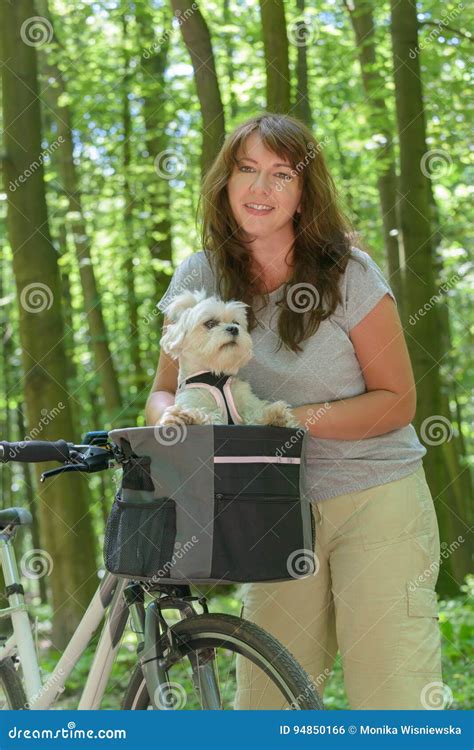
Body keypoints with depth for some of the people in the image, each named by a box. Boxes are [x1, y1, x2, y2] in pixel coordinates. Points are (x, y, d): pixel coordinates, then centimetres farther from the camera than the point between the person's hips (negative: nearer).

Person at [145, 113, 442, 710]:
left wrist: (304, 418, -21)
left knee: (392, 704, -9)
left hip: (377, 501, -3)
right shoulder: (199, 279, 1)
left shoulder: (348, 273, -8)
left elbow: (397, 401, -5)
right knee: (262, 705, 2)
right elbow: (163, 393, 6)